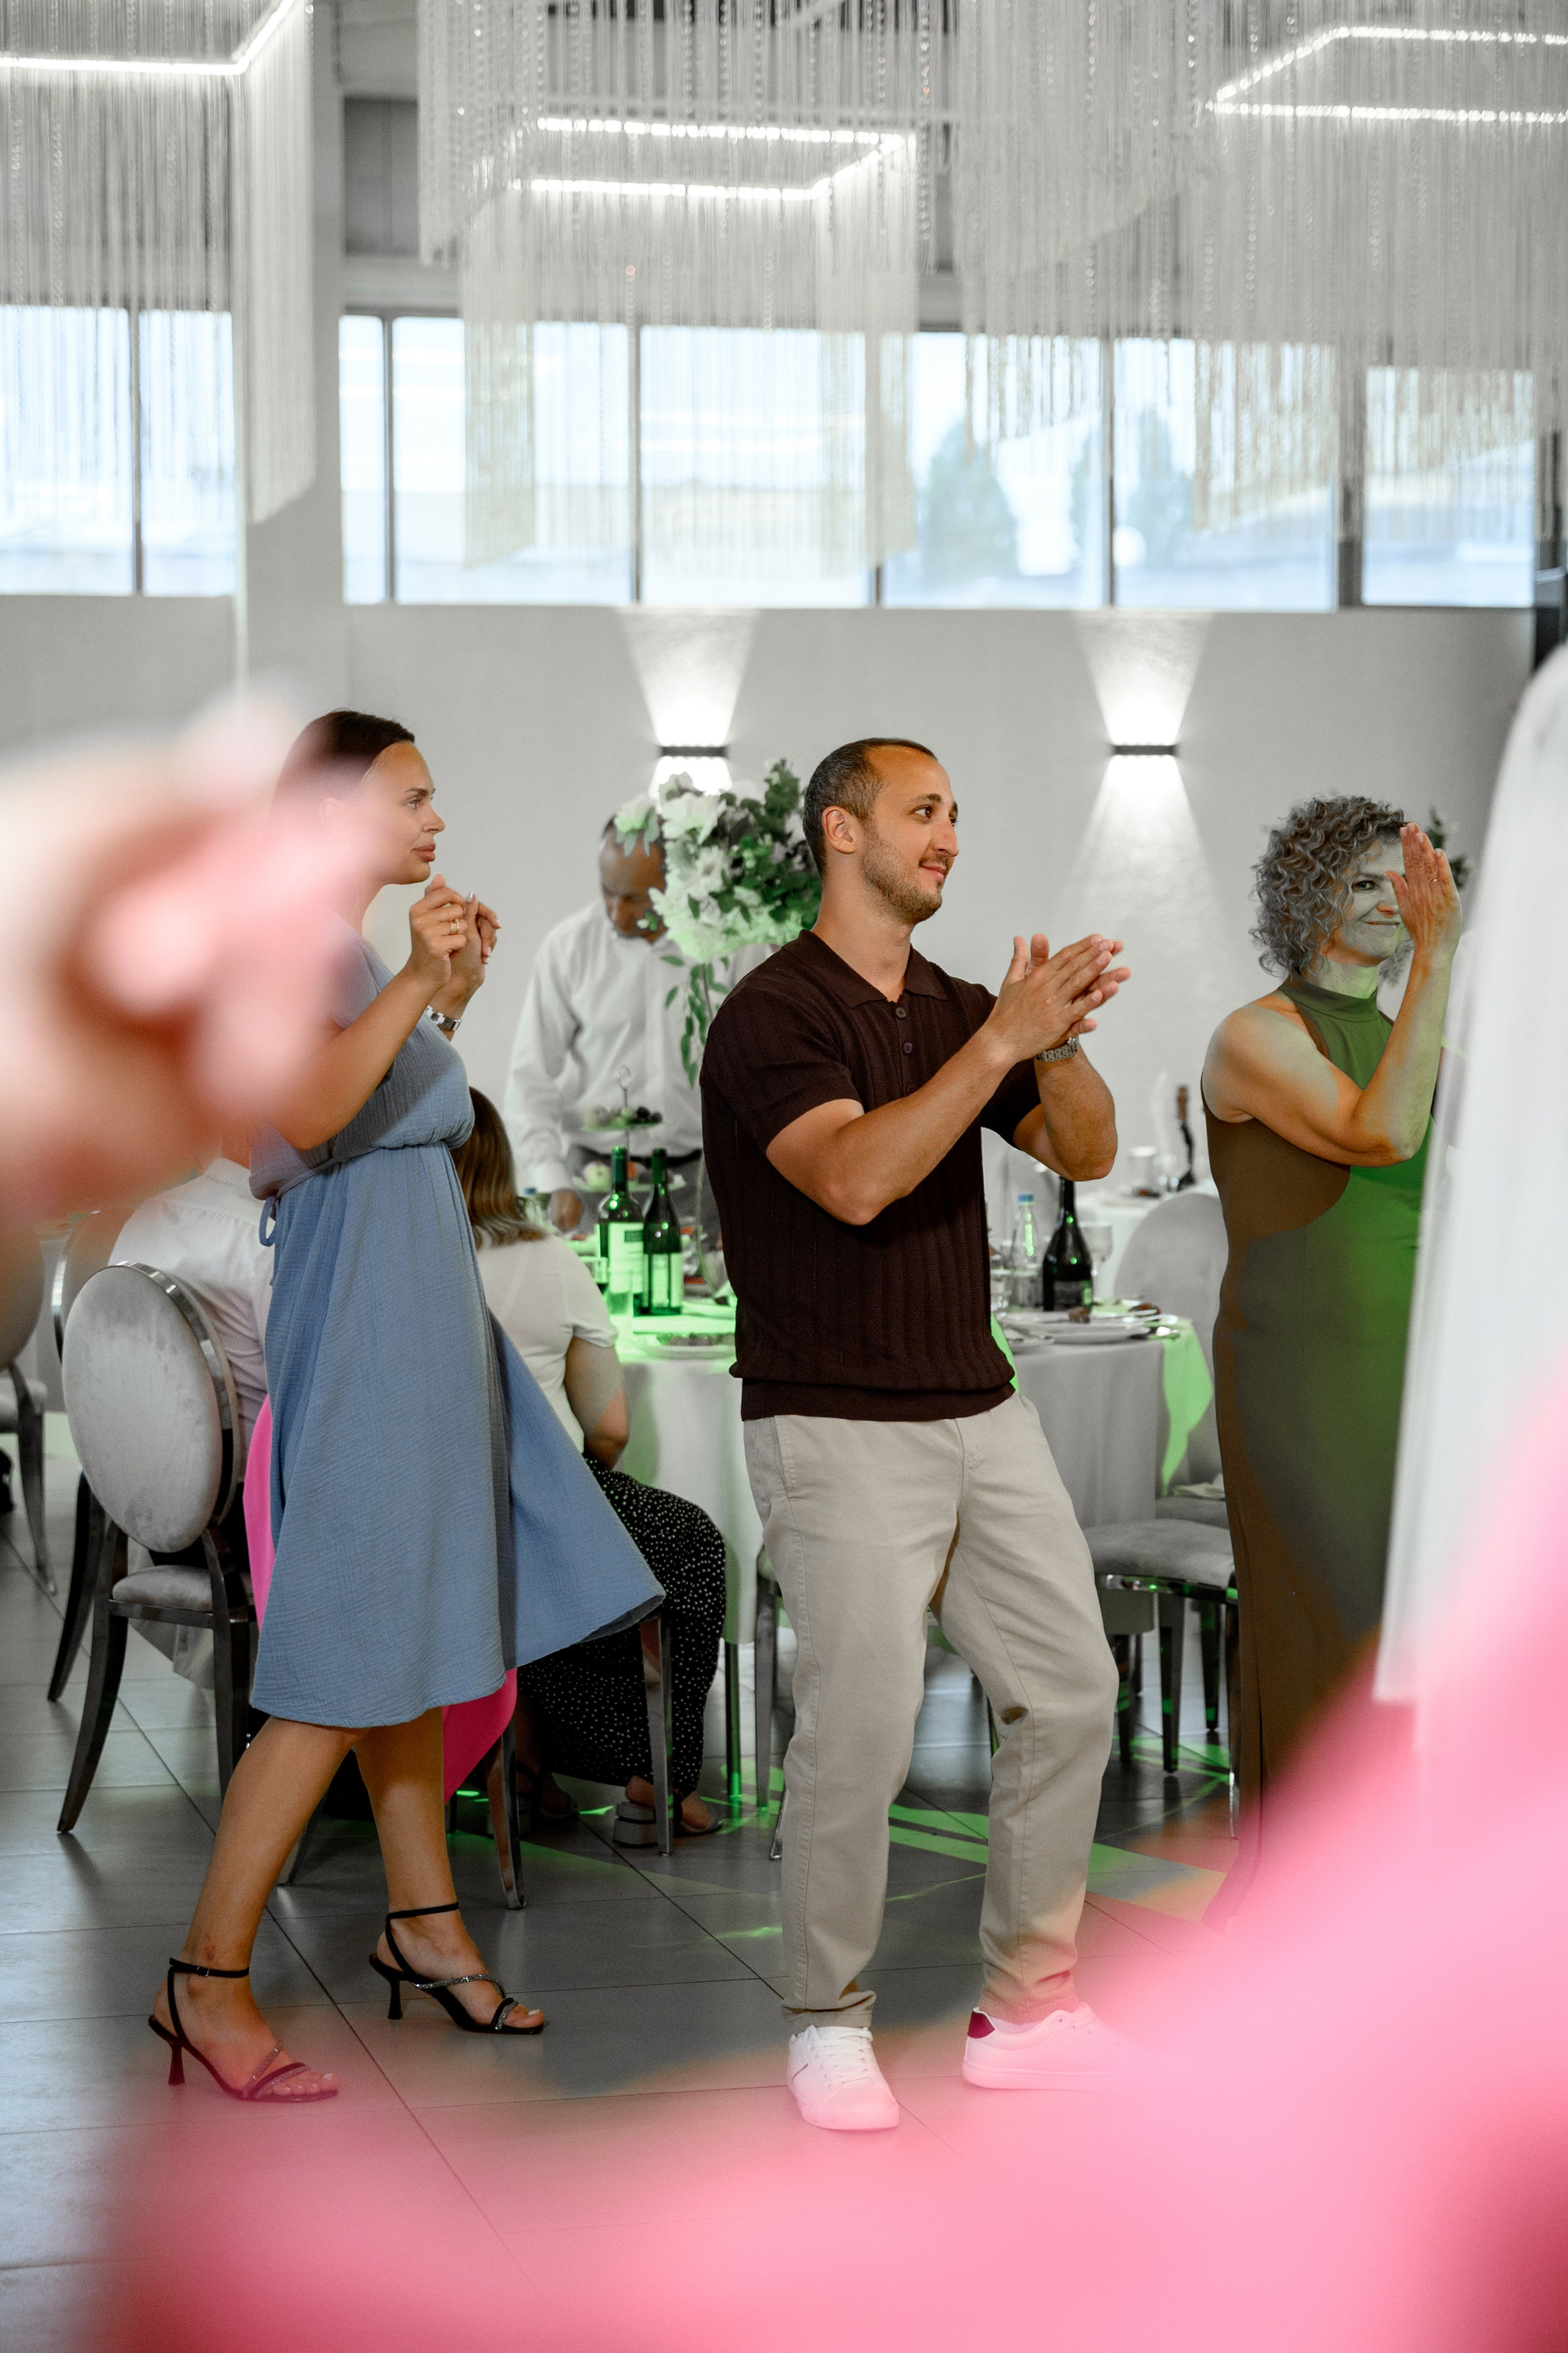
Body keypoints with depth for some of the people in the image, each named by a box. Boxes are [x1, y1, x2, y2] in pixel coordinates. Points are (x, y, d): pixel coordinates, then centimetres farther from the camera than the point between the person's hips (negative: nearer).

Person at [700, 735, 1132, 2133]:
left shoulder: (958, 1010, 13)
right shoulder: (775, 1014, -10)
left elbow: (1085, 1151, 4)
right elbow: (856, 1178, -25)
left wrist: (1061, 1035, -15)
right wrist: (1004, 1038, -27)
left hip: (982, 1411, 8)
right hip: (840, 1430, -7)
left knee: (1069, 1691, 6)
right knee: (861, 1728, -10)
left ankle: (1028, 2010, 16)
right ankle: (829, 2026, 7)